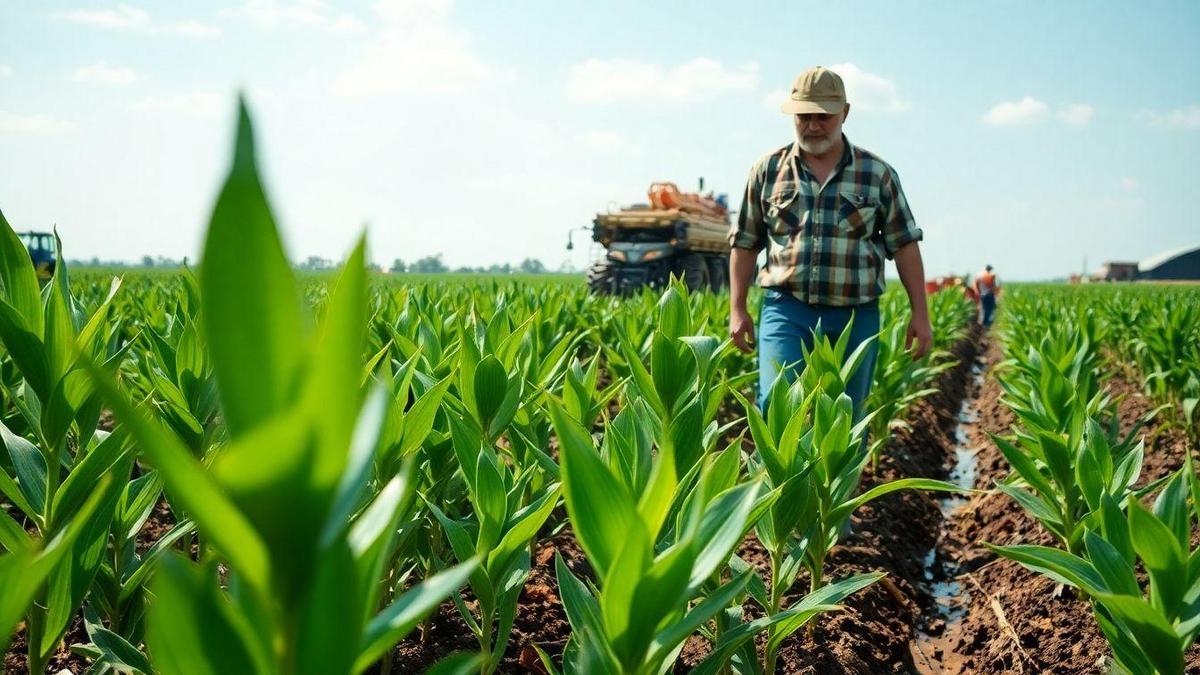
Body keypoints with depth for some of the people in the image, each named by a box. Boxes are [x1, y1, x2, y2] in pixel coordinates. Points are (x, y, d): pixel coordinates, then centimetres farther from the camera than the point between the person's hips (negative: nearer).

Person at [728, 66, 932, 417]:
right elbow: (745, 243, 11)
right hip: (786, 312, -1)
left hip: (856, 317, 1)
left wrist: (920, 313, 2)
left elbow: (904, 244, 6)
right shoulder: (768, 170, 7)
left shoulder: (877, 174, 5)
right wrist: (737, 309, 6)